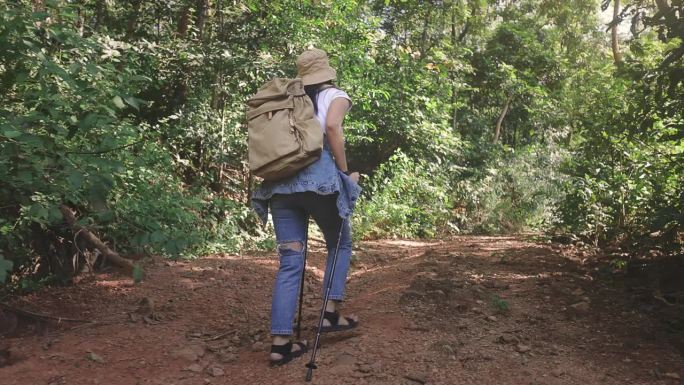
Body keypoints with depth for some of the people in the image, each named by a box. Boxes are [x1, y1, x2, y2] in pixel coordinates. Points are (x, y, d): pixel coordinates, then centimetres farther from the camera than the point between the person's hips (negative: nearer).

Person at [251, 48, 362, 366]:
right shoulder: (335, 95, 11)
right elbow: (332, 126, -10)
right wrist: (345, 172, -3)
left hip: (279, 182, 5)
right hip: (317, 177, -4)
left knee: (290, 262, 6)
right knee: (340, 245, 19)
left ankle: (281, 343, 4)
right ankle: (331, 314, 14)